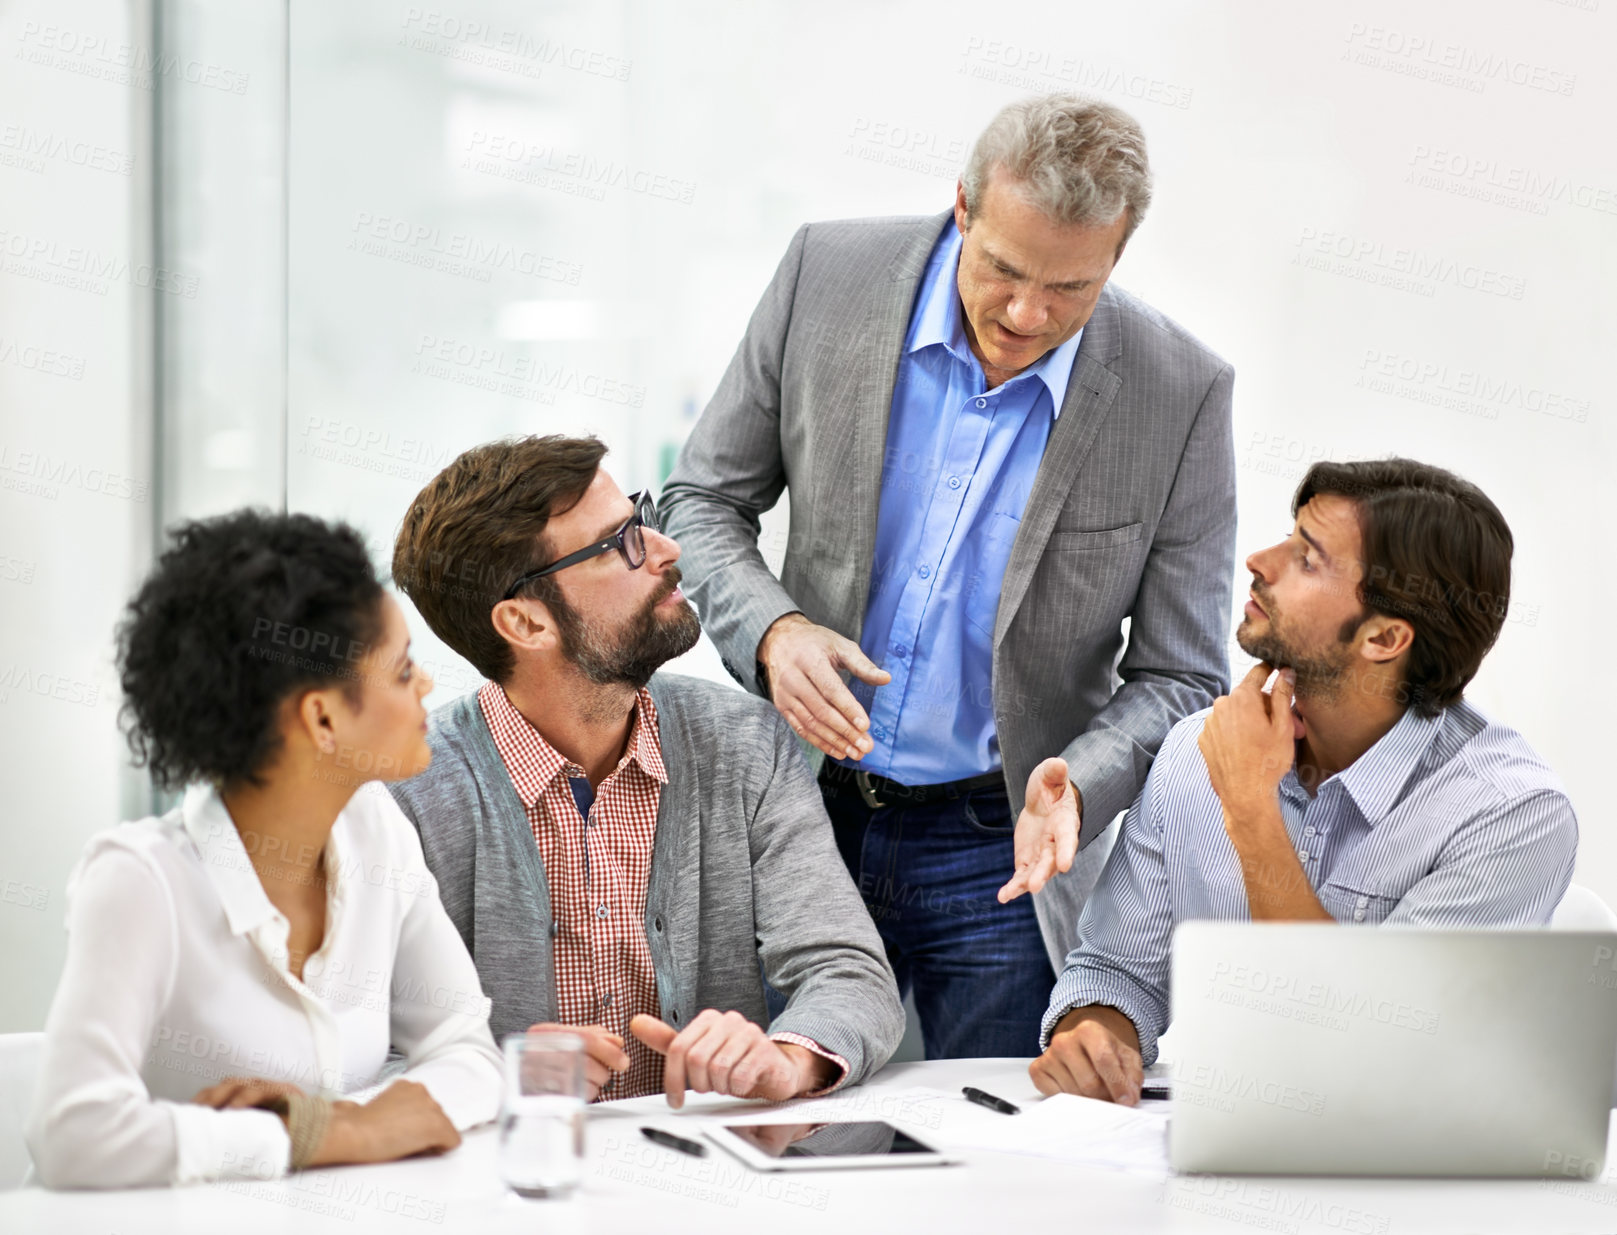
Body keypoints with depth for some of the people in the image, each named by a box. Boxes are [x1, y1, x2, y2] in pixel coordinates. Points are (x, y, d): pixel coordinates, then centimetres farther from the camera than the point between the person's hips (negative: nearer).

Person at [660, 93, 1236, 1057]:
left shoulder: (1181, 395, -11)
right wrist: (772, 630, -15)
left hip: (1000, 855, -1)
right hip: (806, 808, 1)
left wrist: (1077, 787, -23)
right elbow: (705, 499, 5)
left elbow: (1178, 678, -4)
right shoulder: (829, 275, -7)